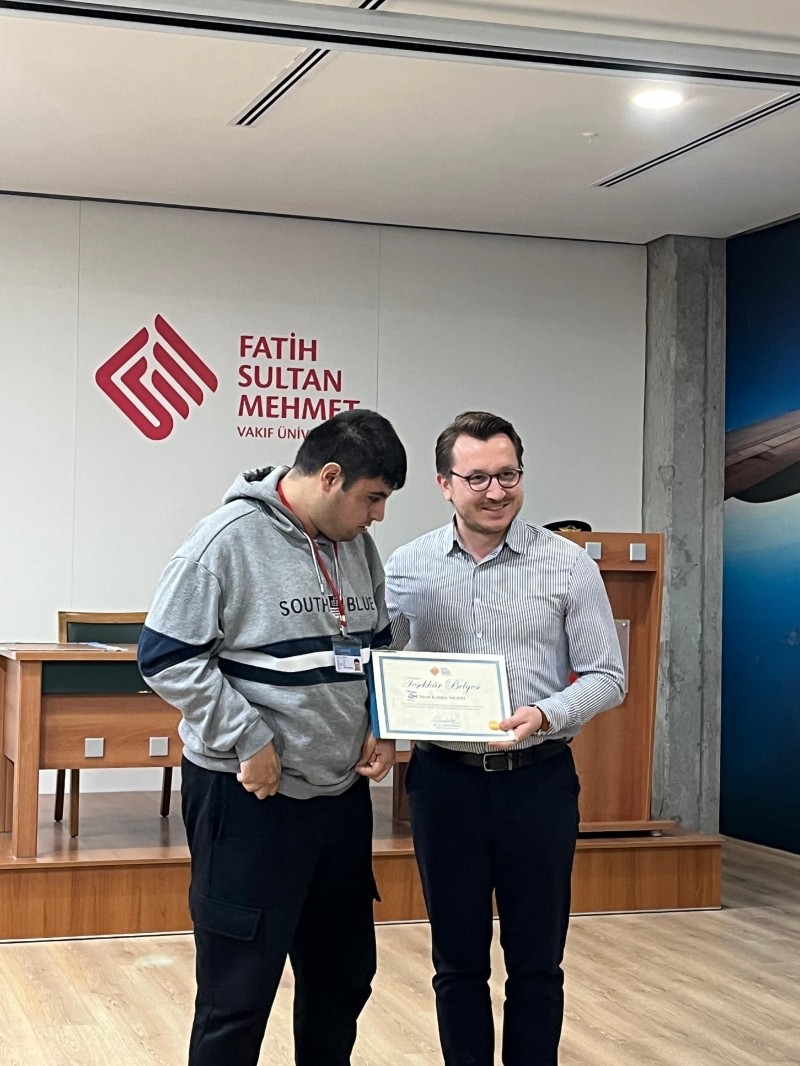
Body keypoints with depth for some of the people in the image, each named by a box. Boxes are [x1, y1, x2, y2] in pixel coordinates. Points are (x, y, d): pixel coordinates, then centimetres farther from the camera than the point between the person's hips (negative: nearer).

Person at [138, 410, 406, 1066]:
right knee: (238, 994, 0)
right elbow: (166, 658, -15)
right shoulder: (230, 539, -15)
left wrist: (382, 727, 4)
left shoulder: (358, 546, 7)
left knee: (343, 976, 17)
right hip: (248, 798, -7)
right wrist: (249, 741, -17)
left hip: (343, 793, 7)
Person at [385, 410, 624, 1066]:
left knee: (537, 964, 7)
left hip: (538, 780, -1)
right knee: (458, 962, 11)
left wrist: (544, 715, -19)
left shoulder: (569, 566, -2)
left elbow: (606, 677, -2)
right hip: (446, 781, 1)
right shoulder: (408, 567, 2)